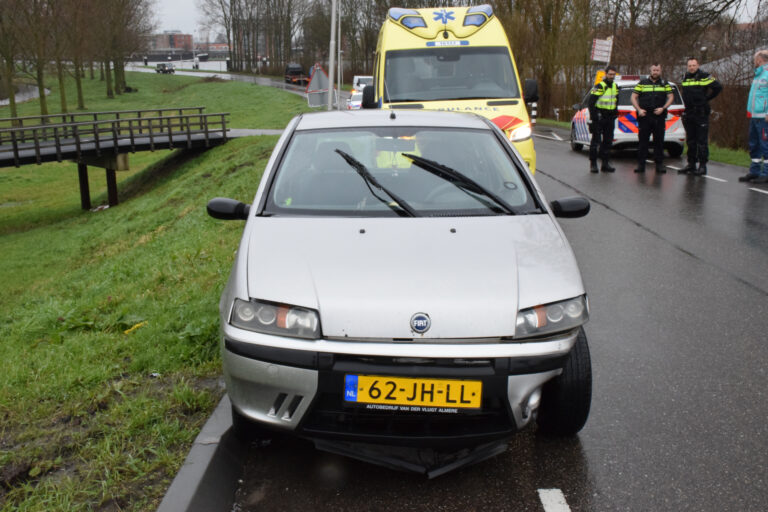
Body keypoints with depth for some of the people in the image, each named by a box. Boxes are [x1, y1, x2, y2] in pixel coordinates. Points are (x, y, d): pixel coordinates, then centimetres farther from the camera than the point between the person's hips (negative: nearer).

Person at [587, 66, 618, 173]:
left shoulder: (615, 87, 12)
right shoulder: (599, 87, -11)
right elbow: (591, 102, -12)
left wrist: (615, 112, 15)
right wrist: (594, 117, -16)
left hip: (610, 119, 7)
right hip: (599, 118, -7)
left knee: (608, 141, 8)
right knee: (596, 141, -5)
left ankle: (605, 164, 13)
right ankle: (593, 164, 1)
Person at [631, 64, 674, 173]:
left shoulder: (665, 84, 12)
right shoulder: (642, 83, 9)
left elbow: (670, 97, 9)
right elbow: (633, 97, 7)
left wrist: (663, 108, -7)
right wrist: (639, 109, -7)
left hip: (659, 117, 1)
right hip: (644, 117, -1)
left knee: (659, 141, 2)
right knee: (643, 140, -1)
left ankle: (659, 164, 7)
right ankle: (641, 164, 2)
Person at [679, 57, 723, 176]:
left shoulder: (704, 76, -5)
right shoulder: (685, 78, 14)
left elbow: (718, 87, -7)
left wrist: (707, 98, -3)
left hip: (701, 113, -6)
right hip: (688, 114, 7)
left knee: (702, 141, -5)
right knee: (690, 141, 11)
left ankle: (702, 165, -2)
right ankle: (691, 164, 18)